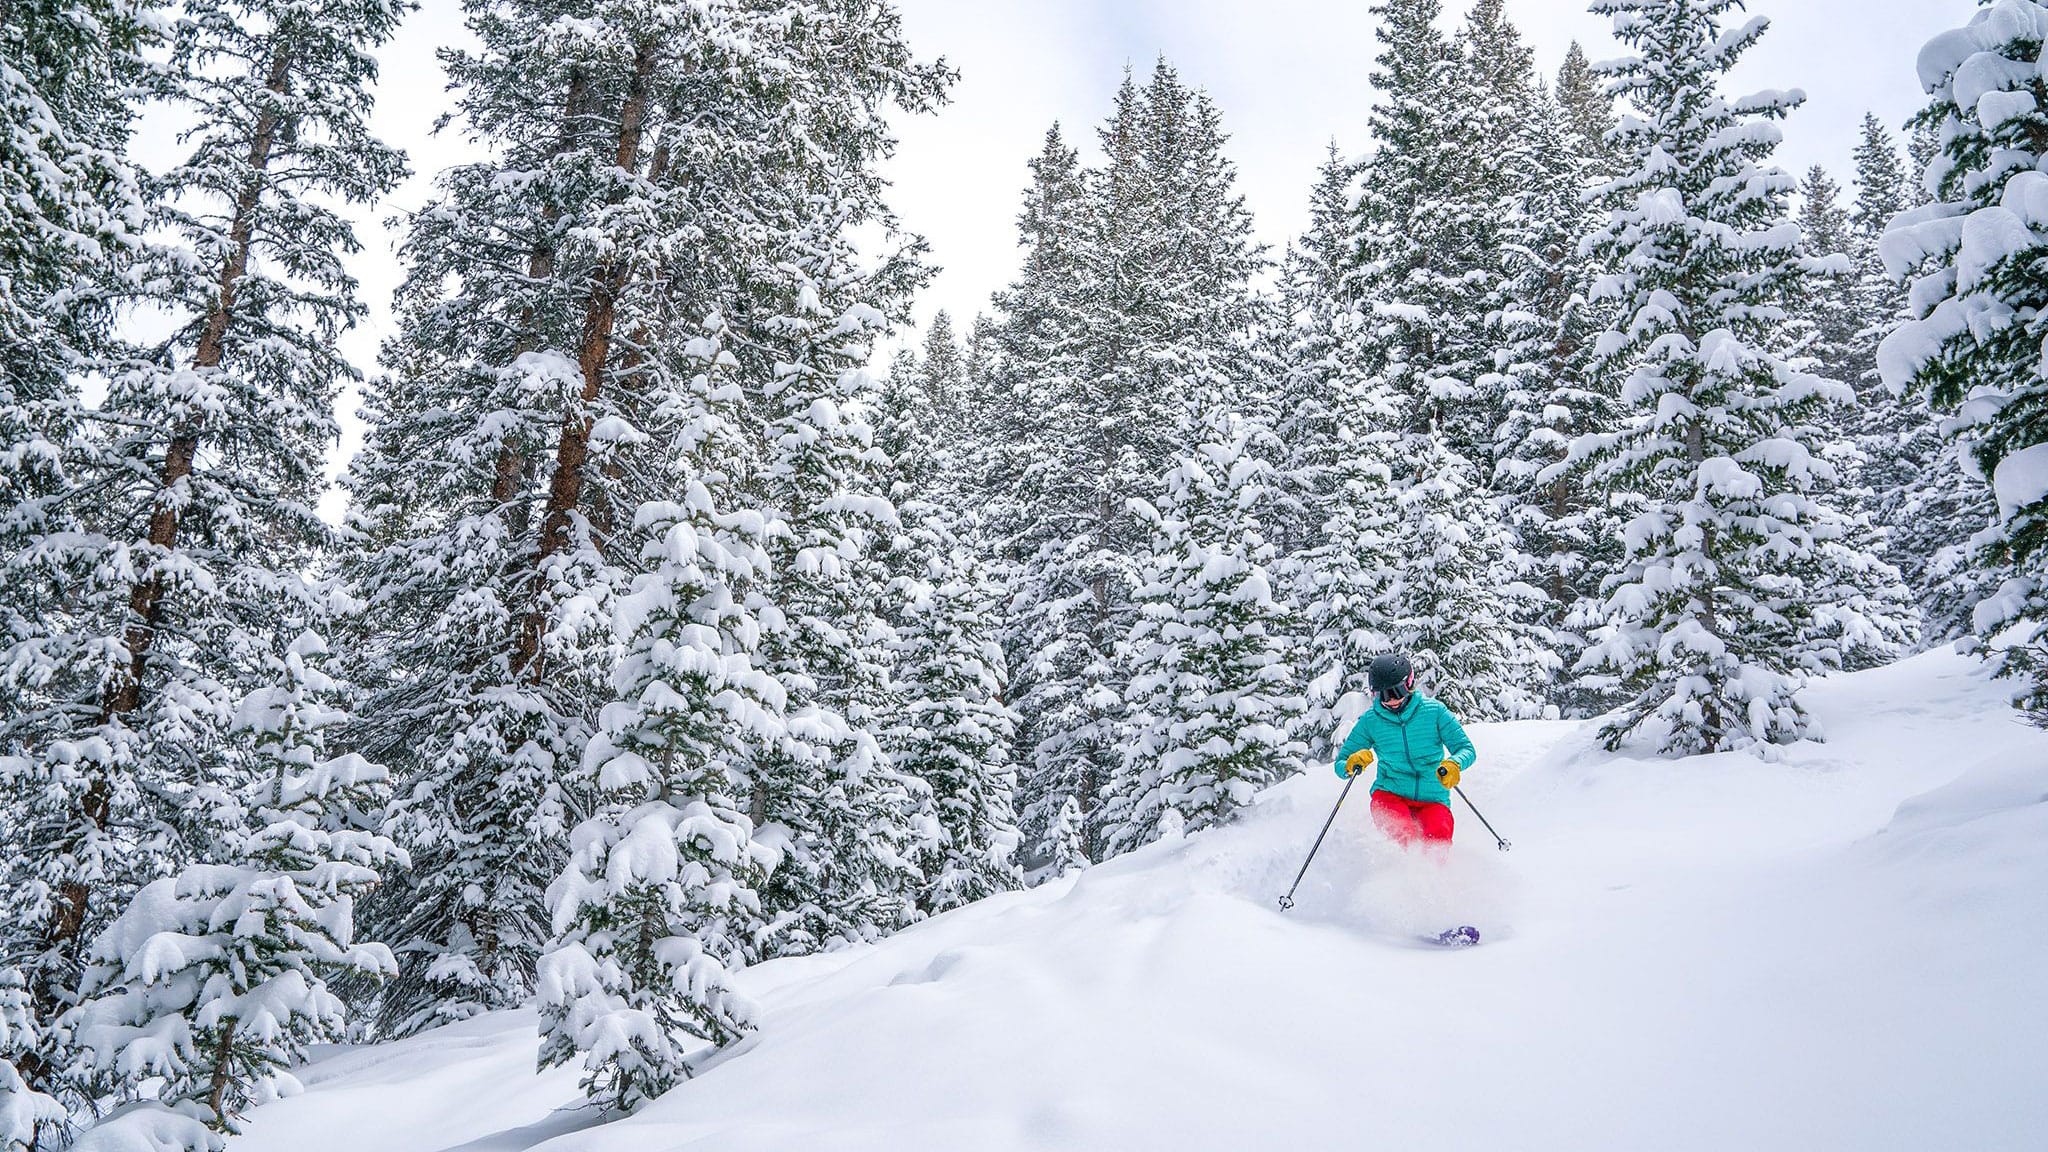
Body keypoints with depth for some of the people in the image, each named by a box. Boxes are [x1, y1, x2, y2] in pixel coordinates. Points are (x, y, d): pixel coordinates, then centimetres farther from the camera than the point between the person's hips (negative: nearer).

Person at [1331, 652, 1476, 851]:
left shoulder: (1434, 711, -1)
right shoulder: (1370, 721, 1)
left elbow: (1467, 749, 0)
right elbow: (1340, 765, 5)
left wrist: (1454, 763, -24)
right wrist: (1351, 765, -20)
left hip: (1432, 799, 0)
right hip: (1390, 796, 0)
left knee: (1438, 837, -29)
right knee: (1403, 834, -32)